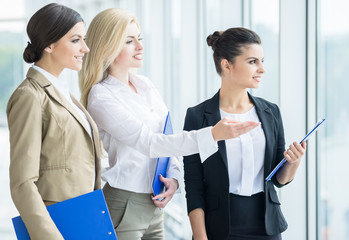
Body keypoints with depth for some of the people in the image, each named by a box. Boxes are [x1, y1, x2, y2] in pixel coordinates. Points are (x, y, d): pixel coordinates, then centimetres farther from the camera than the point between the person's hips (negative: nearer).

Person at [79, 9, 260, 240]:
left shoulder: (145, 85, 10)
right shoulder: (101, 96, -13)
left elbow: (167, 139, 16)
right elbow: (147, 142, -21)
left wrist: (173, 177, -4)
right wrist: (213, 134, -27)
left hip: (153, 204, 7)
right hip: (122, 204, -7)